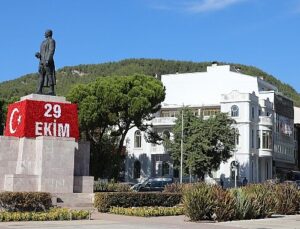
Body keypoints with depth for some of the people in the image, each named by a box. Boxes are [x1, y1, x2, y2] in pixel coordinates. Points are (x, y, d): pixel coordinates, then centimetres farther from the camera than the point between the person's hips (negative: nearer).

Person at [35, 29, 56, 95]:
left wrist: (48, 60, -25)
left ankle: (52, 91, -17)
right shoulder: (44, 42, 26)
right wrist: (38, 55, 4)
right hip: (42, 61, 9)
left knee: (49, 75, -13)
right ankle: (39, 91, -4)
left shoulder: (51, 41, -2)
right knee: (41, 76, 1)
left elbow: (51, 51, -15)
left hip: (48, 61, -9)